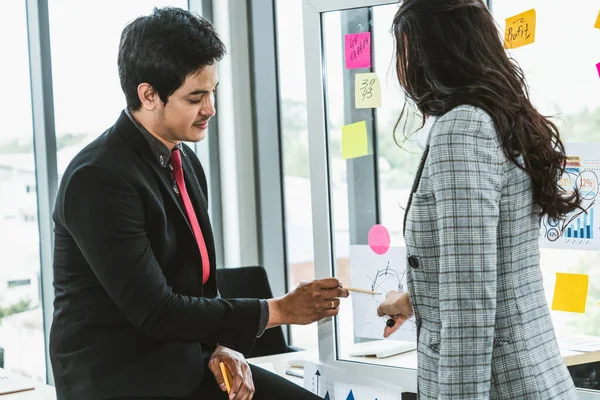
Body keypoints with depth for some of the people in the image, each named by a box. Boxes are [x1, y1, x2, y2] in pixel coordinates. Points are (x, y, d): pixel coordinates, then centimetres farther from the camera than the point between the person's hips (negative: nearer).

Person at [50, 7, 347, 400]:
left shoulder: (185, 161, 8)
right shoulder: (97, 180, -19)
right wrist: (278, 310, -16)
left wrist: (221, 347, -2)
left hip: (188, 365, 8)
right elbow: (155, 312, -21)